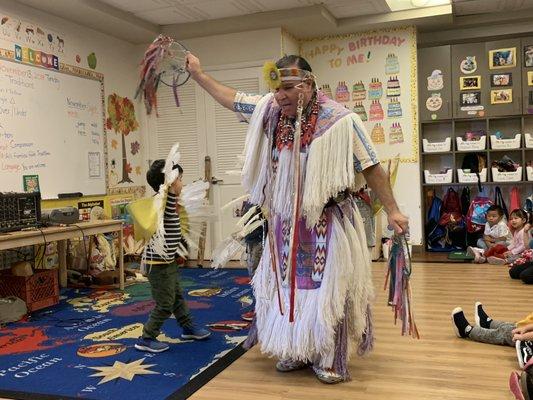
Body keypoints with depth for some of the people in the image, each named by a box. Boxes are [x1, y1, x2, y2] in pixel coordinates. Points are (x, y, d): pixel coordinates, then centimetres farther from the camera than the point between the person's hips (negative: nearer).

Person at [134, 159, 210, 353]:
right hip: (158, 263, -10)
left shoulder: (167, 201, 8)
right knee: (165, 304, -1)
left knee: (177, 297, 23)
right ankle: (146, 339, 10)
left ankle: (188, 327, 38)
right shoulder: (162, 203, -22)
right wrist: (170, 186, -50)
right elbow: (169, 204, -45)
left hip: (168, 261, 10)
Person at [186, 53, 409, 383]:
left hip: (327, 223, -5)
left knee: (326, 291, 2)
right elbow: (232, 98, 15)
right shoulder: (269, 110, 0)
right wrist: (198, 74, 19)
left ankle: (330, 360, 18)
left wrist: (393, 211, -14)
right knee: (289, 287, 15)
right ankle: (297, 352, 32)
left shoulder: (340, 120, -16)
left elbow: (371, 168, -13)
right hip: (285, 224, 6)